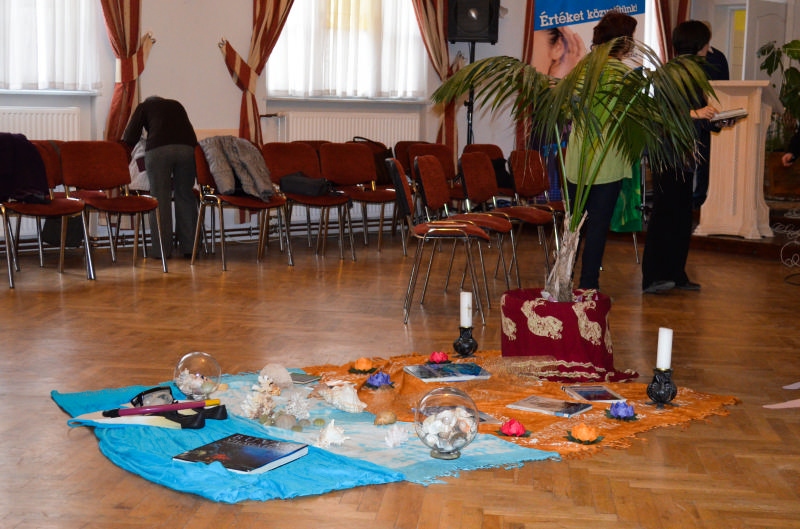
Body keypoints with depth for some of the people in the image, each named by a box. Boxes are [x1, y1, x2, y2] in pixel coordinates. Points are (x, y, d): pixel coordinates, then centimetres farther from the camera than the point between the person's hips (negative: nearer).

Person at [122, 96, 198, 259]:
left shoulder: (144, 106, 25)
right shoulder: (177, 106, 34)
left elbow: (130, 136, 17)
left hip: (158, 149, -3)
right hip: (187, 147, 3)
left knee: (160, 198, 0)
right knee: (185, 196, 8)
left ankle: (162, 250, -1)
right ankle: (189, 248, 9)